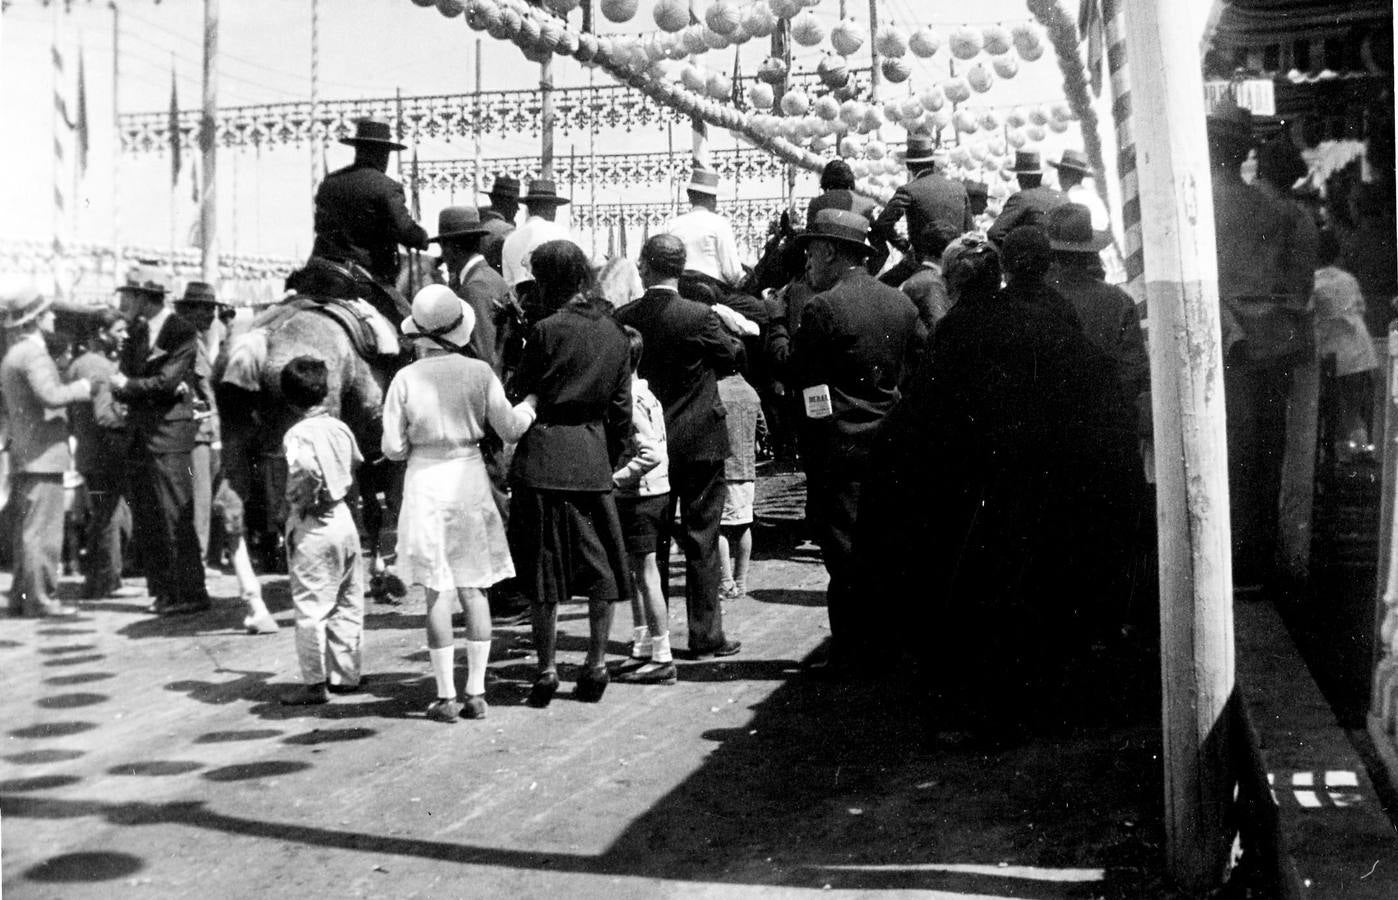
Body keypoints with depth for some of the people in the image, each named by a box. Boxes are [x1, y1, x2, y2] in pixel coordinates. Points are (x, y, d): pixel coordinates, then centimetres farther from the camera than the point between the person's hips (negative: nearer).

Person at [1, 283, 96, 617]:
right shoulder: (32, 354, -13)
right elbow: (50, 396, -27)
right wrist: (84, 386, -13)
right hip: (42, 455, -10)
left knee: (28, 529, 14)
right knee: (42, 530, -7)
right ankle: (40, 598, -5)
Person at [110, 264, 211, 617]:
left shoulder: (181, 333, -7)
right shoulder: (136, 333, 15)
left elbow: (166, 381, -16)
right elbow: (119, 384, 8)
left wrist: (128, 385, -3)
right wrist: (149, 389, -9)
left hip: (169, 436, -8)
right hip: (140, 437, 8)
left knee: (175, 518, -7)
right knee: (145, 520, 8)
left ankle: (191, 593, -1)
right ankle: (163, 591, 17)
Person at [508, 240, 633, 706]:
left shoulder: (547, 330, -10)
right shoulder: (616, 335, 6)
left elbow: (518, 392, -4)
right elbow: (621, 411, 10)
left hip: (544, 459, -4)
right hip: (593, 461, 4)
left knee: (543, 571, 4)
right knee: (600, 567, 13)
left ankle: (546, 672, 10)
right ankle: (596, 665, 17)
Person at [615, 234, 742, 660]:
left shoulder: (623, 319, -5)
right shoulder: (700, 316, -15)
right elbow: (731, 358, 0)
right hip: (700, 441, -3)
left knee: (652, 541, 12)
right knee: (701, 542, 4)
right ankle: (705, 636, 8)